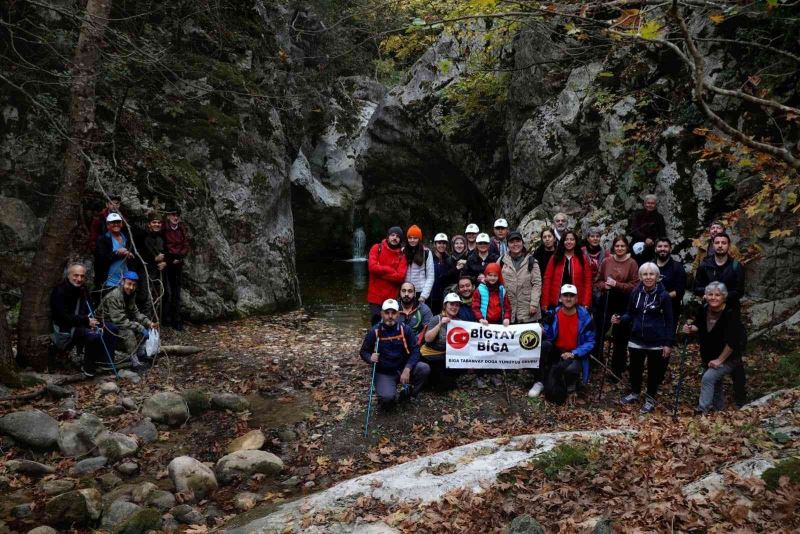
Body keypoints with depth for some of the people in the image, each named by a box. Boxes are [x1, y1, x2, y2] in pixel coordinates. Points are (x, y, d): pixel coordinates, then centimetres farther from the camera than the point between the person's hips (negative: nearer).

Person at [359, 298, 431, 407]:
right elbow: (363, 351, 4)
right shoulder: (374, 332, -7)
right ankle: (386, 400, 9)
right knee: (387, 398, -31)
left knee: (424, 368, -25)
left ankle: (408, 394, 1)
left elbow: (415, 350, -6)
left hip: (403, 369, 3)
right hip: (384, 373, -2)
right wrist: (370, 358, -21)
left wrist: (407, 369, -21)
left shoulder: (405, 330, -4)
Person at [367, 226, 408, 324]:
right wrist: (391, 270, -7)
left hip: (391, 297, 1)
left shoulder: (401, 256, 3)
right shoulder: (377, 248, 3)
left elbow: (400, 277, -9)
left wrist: (381, 271, -10)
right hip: (375, 296, -1)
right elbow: (372, 267, -12)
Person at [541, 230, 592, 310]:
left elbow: (588, 282, 2)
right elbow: (547, 280, 2)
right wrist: (545, 303, -5)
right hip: (556, 303, 0)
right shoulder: (555, 258, 5)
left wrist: (586, 303, -7)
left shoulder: (582, 259, 6)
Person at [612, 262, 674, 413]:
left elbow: (669, 321, -8)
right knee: (635, 368, 16)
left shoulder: (664, 296, -12)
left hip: (656, 341, -3)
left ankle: (650, 399, 29)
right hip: (636, 339, 3)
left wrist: (669, 343, -11)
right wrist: (620, 319, -13)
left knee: (654, 370, 11)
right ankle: (634, 393, 40)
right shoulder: (635, 292, -2)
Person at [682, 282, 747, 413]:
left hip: (728, 358, -7)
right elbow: (699, 326, 10)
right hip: (709, 356, 7)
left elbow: (732, 342, -27)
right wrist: (691, 328, -13)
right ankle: (718, 406, 40)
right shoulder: (704, 309, -9)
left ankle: (702, 410, -14)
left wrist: (720, 360, -23)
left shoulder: (730, 314, -26)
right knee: (714, 380, 21)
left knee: (708, 378, -19)